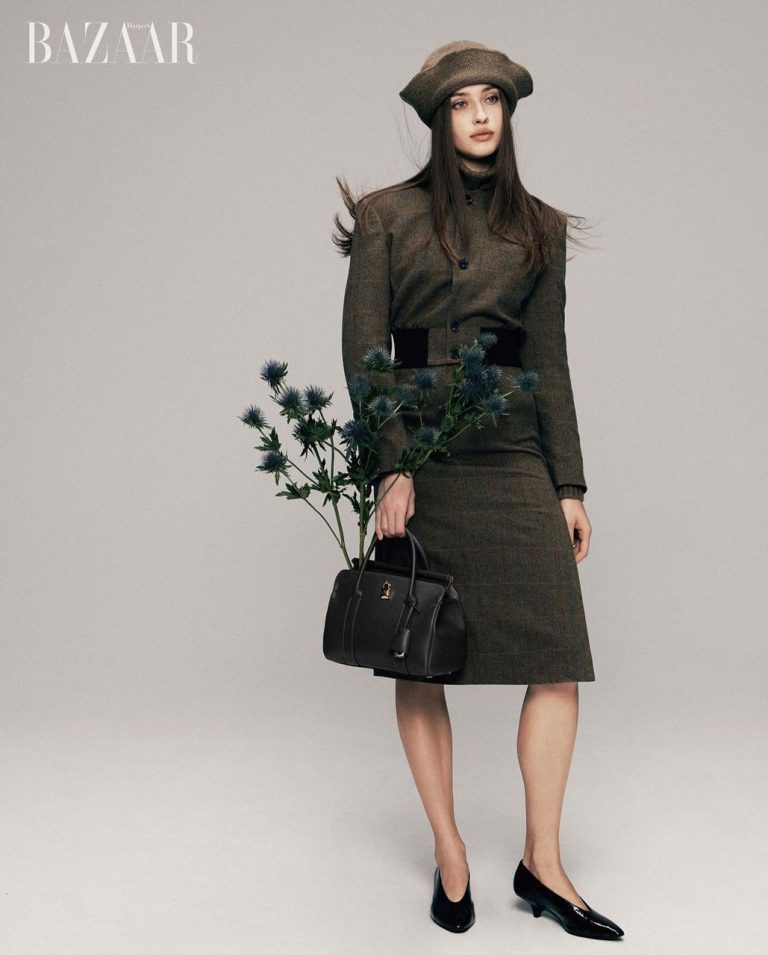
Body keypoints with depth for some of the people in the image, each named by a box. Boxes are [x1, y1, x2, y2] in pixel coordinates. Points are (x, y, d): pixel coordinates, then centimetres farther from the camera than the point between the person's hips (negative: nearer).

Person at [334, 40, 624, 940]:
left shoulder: (539, 227, 12)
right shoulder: (388, 214, 4)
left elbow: (550, 360, 11)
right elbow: (362, 346, -3)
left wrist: (570, 485, 6)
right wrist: (390, 465, -13)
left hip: (514, 458, 3)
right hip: (418, 454, -2)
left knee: (558, 654, -5)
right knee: (418, 664, 3)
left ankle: (542, 863, 9)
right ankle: (449, 855, 19)